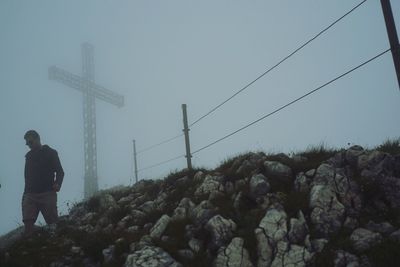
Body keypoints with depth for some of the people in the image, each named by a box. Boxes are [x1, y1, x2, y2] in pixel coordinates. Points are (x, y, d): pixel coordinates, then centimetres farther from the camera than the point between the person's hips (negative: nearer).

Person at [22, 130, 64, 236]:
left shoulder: (51, 153, 6)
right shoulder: (28, 156, 20)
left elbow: (60, 171, 0)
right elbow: (27, 176, 22)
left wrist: (57, 184, -20)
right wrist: (26, 192, 10)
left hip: (47, 193, -4)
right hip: (30, 194, 4)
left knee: (52, 222, -6)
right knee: (28, 221, -10)